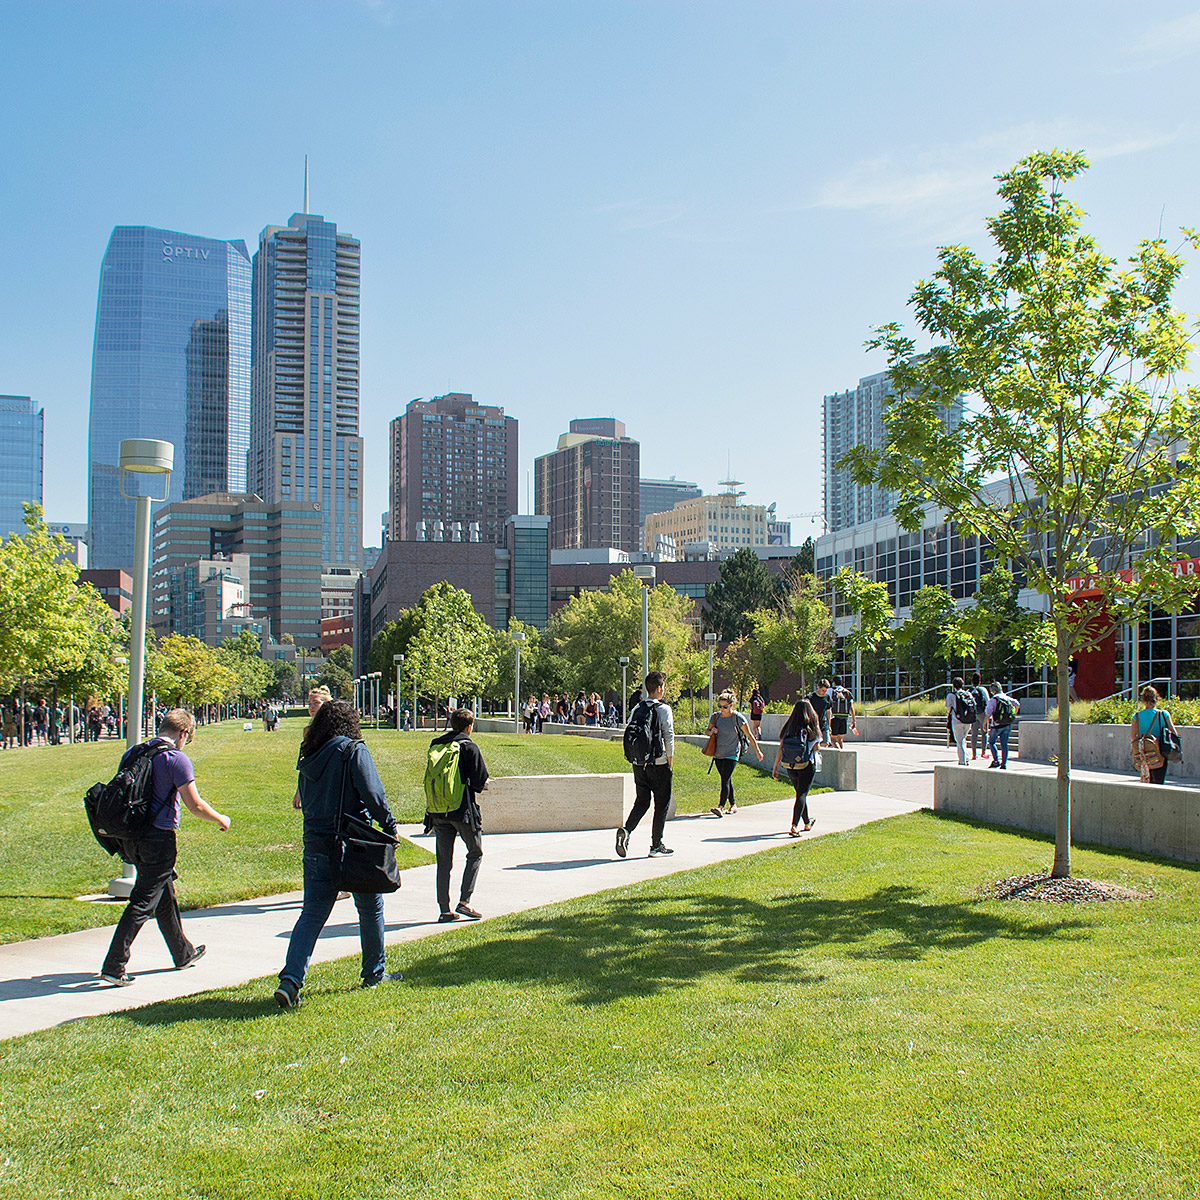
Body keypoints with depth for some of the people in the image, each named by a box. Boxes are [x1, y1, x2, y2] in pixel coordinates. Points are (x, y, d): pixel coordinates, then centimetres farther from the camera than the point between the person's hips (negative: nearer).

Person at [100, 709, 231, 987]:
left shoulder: (131, 753, 9)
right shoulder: (176, 759, -13)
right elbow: (195, 806, -13)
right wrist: (220, 819, 4)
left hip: (132, 838, 8)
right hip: (158, 838, -8)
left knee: (165, 898, 21)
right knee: (142, 904, -3)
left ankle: (183, 953, 35)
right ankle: (114, 966, -5)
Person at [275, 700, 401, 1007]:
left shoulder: (308, 757, 8)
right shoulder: (353, 750, -9)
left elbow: (305, 801, 15)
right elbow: (372, 793, -16)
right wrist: (389, 827, -9)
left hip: (316, 844, 5)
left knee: (312, 914, 5)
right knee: (370, 908, 14)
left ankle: (291, 979, -9)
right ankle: (374, 973, 25)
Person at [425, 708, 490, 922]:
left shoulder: (435, 746, 8)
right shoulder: (469, 748, -9)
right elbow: (480, 781, -11)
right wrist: (483, 786, 10)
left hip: (438, 813, 5)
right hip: (463, 810, -5)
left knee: (444, 860, 9)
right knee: (475, 853, 12)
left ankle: (444, 909, 8)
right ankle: (464, 901, 1)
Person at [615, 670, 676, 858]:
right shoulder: (664, 709, -9)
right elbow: (669, 737, -11)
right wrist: (670, 763, -2)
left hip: (638, 763, 5)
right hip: (659, 764, -5)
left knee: (641, 801, 14)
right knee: (662, 804, 7)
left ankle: (626, 830, -9)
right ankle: (656, 845, 11)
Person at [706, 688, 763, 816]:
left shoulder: (738, 718, -12)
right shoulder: (715, 716, 0)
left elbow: (750, 736, -3)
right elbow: (707, 732, 14)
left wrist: (758, 751, 4)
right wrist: (711, 732, -10)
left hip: (732, 754, -5)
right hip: (718, 754, 5)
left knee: (725, 780, -16)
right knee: (726, 780, 14)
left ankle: (720, 807, -23)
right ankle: (733, 805, 29)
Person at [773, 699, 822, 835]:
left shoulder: (789, 727, 1)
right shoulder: (812, 727, -7)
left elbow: (780, 749, 0)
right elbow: (816, 747, -1)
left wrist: (775, 767, 5)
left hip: (790, 766, 4)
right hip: (807, 766, -4)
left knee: (801, 793, 21)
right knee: (802, 795, -3)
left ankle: (807, 823, 38)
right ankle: (794, 826, -18)